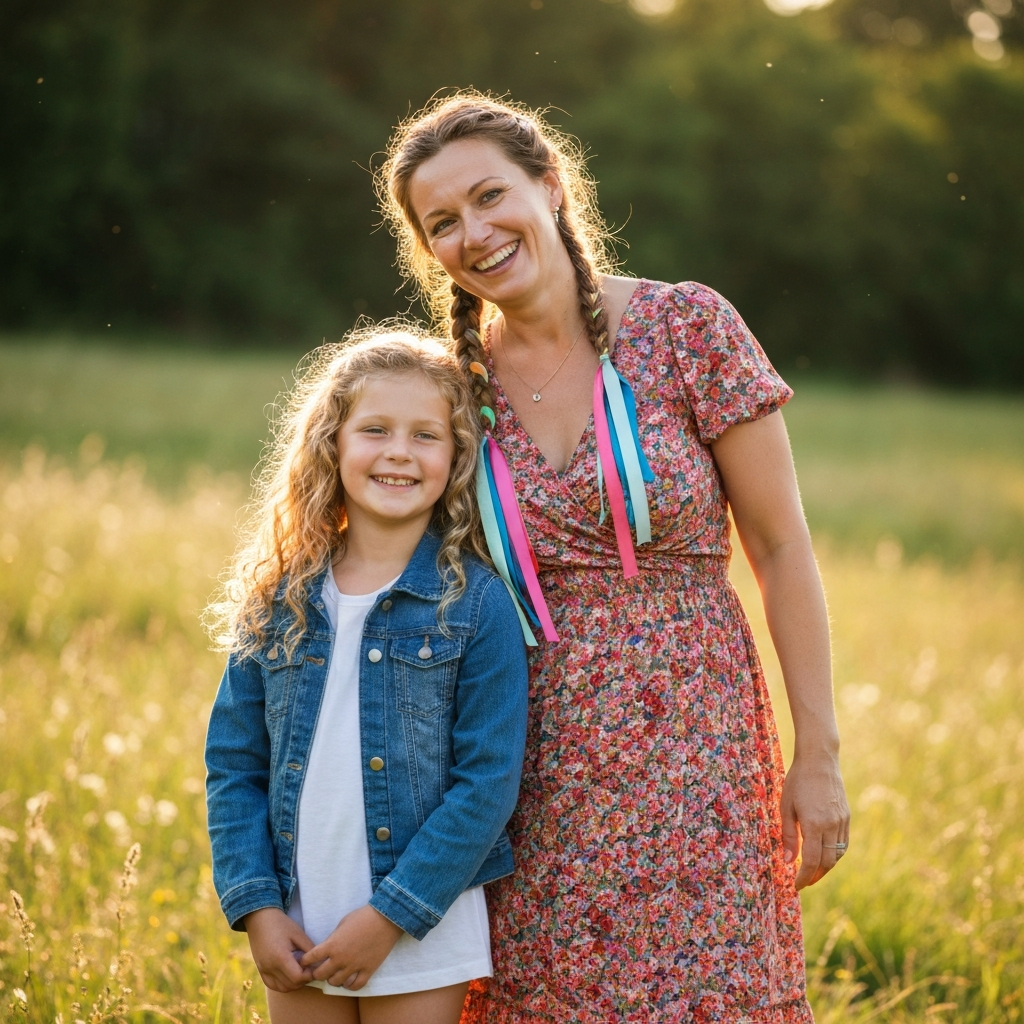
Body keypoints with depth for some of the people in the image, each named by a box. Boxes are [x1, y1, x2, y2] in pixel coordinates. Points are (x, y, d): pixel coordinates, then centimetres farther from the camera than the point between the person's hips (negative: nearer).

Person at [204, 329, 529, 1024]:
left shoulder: (476, 604, -8)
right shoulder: (278, 601, 2)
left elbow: (489, 780, -10)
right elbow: (234, 764, 5)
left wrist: (391, 916, -13)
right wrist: (256, 906, -5)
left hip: (422, 938, -3)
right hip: (296, 935, 3)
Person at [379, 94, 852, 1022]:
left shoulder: (687, 326, -6)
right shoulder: (461, 381, 4)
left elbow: (782, 549, -4)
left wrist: (819, 752, -6)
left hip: (690, 746, -3)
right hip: (532, 765, 3)